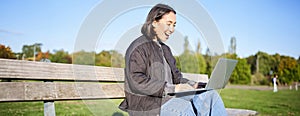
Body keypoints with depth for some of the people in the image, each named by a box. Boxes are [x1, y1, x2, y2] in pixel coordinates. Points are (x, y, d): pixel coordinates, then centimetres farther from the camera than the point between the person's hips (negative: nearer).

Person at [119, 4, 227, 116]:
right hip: (146, 103, -8)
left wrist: (191, 85, 1)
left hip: (168, 98, 8)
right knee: (185, 107, -35)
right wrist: (171, 89, -24)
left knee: (211, 96, -12)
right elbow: (136, 82, -18)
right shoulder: (138, 48, -6)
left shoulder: (165, 49, 25)